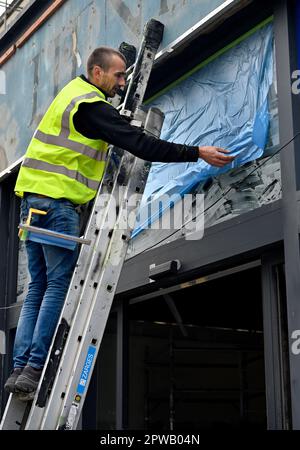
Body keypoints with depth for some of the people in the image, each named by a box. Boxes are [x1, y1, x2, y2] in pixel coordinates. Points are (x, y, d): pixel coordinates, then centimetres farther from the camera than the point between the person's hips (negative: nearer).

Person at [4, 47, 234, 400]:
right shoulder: (91, 107, -11)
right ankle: (34, 371, -8)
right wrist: (198, 153, -17)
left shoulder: (74, 90, 19)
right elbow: (141, 145, -18)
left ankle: (20, 368, 4)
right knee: (59, 286, -6)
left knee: (39, 287, 8)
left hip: (34, 197, 10)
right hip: (57, 201, -10)